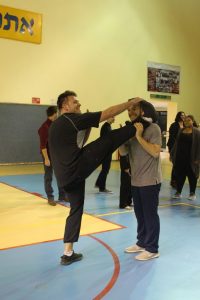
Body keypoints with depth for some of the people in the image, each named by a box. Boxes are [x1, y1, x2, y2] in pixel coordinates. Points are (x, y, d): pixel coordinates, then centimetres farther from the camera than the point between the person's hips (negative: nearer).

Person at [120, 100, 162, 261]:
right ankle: (142, 243, 29)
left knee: (150, 214, 1)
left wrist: (139, 136, -23)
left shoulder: (153, 128, -11)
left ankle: (152, 249, 12)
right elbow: (123, 152, 5)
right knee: (140, 214, 16)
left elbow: (155, 152, -22)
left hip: (150, 181, -7)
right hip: (136, 180, 7)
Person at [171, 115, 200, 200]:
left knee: (192, 176, 6)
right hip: (180, 157, 4)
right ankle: (178, 192, 17)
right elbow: (176, 143, 12)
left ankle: (192, 193, 17)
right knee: (179, 175, 7)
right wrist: (173, 154, 7)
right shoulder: (181, 131, 10)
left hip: (190, 158, -4)